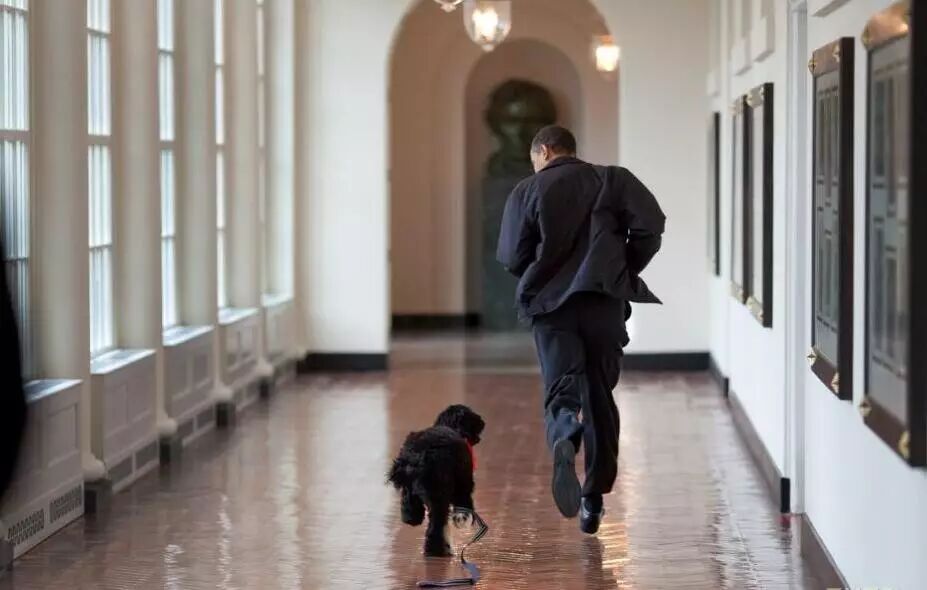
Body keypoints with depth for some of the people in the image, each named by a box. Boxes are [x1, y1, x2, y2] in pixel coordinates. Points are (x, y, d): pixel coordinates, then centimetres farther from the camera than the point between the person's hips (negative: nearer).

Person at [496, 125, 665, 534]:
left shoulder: (527, 191, 7)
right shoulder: (611, 180, 8)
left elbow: (511, 258, 3)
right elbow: (649, 226, -5)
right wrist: (626, 271, 9)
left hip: (550, 304, -1)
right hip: (605, 300, 1)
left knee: (561, 389, -4)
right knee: (599, 396, 12)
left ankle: (564, 442, -40)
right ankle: (594, 500, 14)